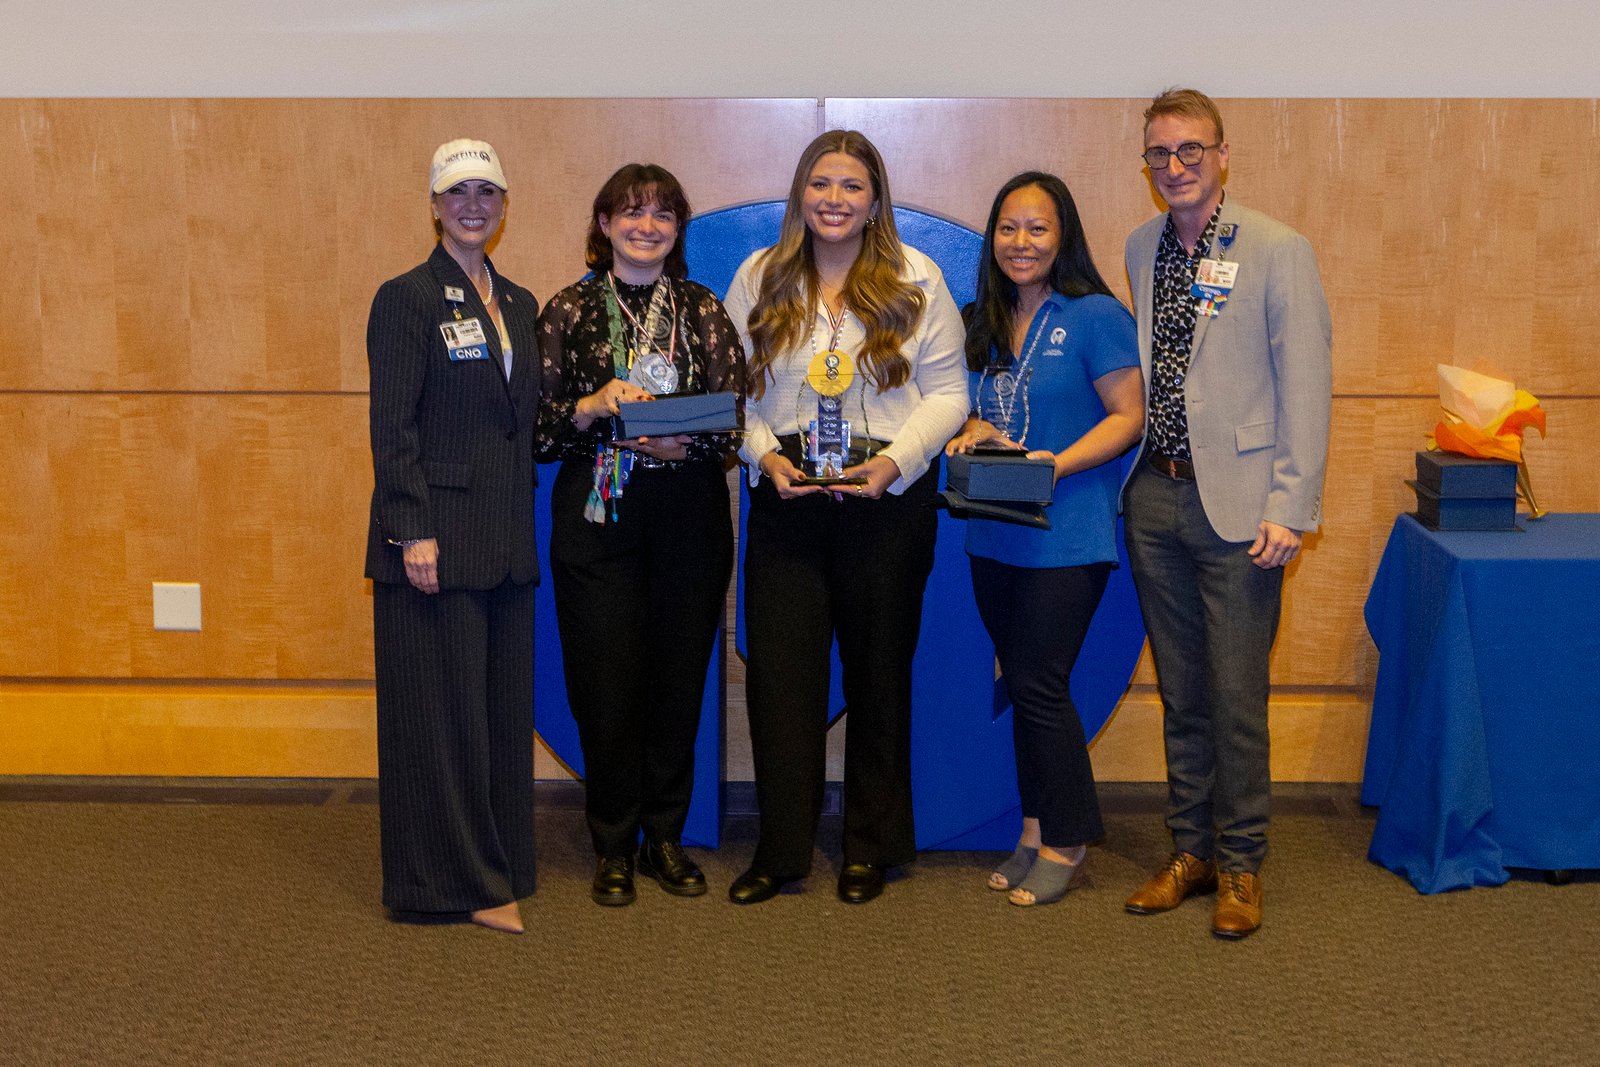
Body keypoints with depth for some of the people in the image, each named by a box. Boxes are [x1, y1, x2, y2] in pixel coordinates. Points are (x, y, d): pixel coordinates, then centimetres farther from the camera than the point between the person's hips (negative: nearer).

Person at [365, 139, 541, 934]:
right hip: (437, 535, -7)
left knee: (504, 703, 11)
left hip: (505, 539, 7)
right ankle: (453, 878, 11)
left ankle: (496, 867, 22)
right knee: (442, 709, 0)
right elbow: (392, 427, -11)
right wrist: (414, 532, -17)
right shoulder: (406, 299, -5)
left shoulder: (518, 304, 15)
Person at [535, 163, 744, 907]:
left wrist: (688, 441, -15)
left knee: (679, 677, 4)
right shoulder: (568, 310, 5)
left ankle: (665, 837, 20)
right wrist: (592, 408, -16)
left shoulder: (704, 311, 8)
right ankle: (613, 847, 15)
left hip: (690, 514, 1)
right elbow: (538, 426, 2)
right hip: (596, 512, -1)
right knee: (606, 681, -1)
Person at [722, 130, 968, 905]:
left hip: (889, 500, -1)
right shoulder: (758, 278, 7)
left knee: (880, 673, 8)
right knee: (779, 673, 0)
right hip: (785, 499, 1)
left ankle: (872, 844, 23)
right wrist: (765, 456, -9)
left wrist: (894, 461, -13)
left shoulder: (916, 280, 3)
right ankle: (780, 849, 11)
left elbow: (946, 392, 1)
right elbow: (728, 387, 7)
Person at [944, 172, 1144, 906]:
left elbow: (1127, 416, -10)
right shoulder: (984, 323, 13)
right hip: (993, 535, 7)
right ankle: (1037, 832, 22)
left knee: (1039, 684, -7)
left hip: (1067, 536, -7)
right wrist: (975, 432, -2)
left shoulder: (1095, 315, -8)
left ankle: (1065, 846, 8)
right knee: (1020, 682, 11)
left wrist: (1056, 463, -22)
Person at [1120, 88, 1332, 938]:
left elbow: (1305, 387, -8)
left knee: (1237, 695, 0)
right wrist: (1133, 469, 7)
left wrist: (1289, 508, -14)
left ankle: (1240, 866, 15)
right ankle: (1190, 850, 25)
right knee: (1180, 691, 13)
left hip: (1235, 501, -5)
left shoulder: (1278, 251, -5)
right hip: (1155, 495, 5)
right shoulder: (1141, 248, 11)